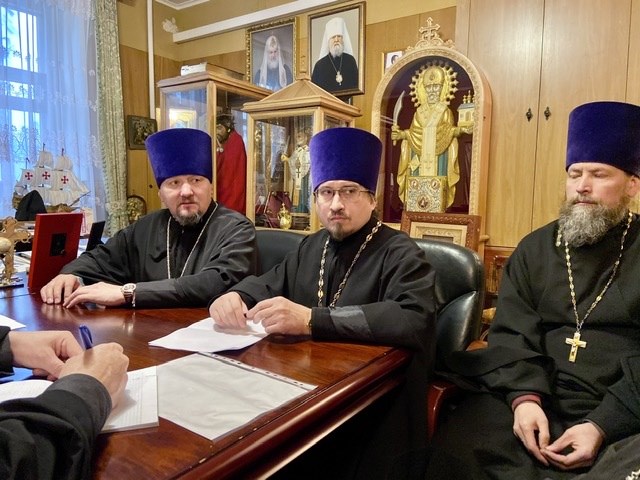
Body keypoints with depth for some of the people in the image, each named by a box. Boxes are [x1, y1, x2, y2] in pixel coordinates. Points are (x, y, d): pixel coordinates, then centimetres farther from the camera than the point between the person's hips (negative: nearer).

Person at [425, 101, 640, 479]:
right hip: (536, 401, 2)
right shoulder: (535, 248, 11)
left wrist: (603, 425, -17)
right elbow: (512, 333, 3)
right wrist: (524, 396, -13)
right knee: (454, 449, -19)